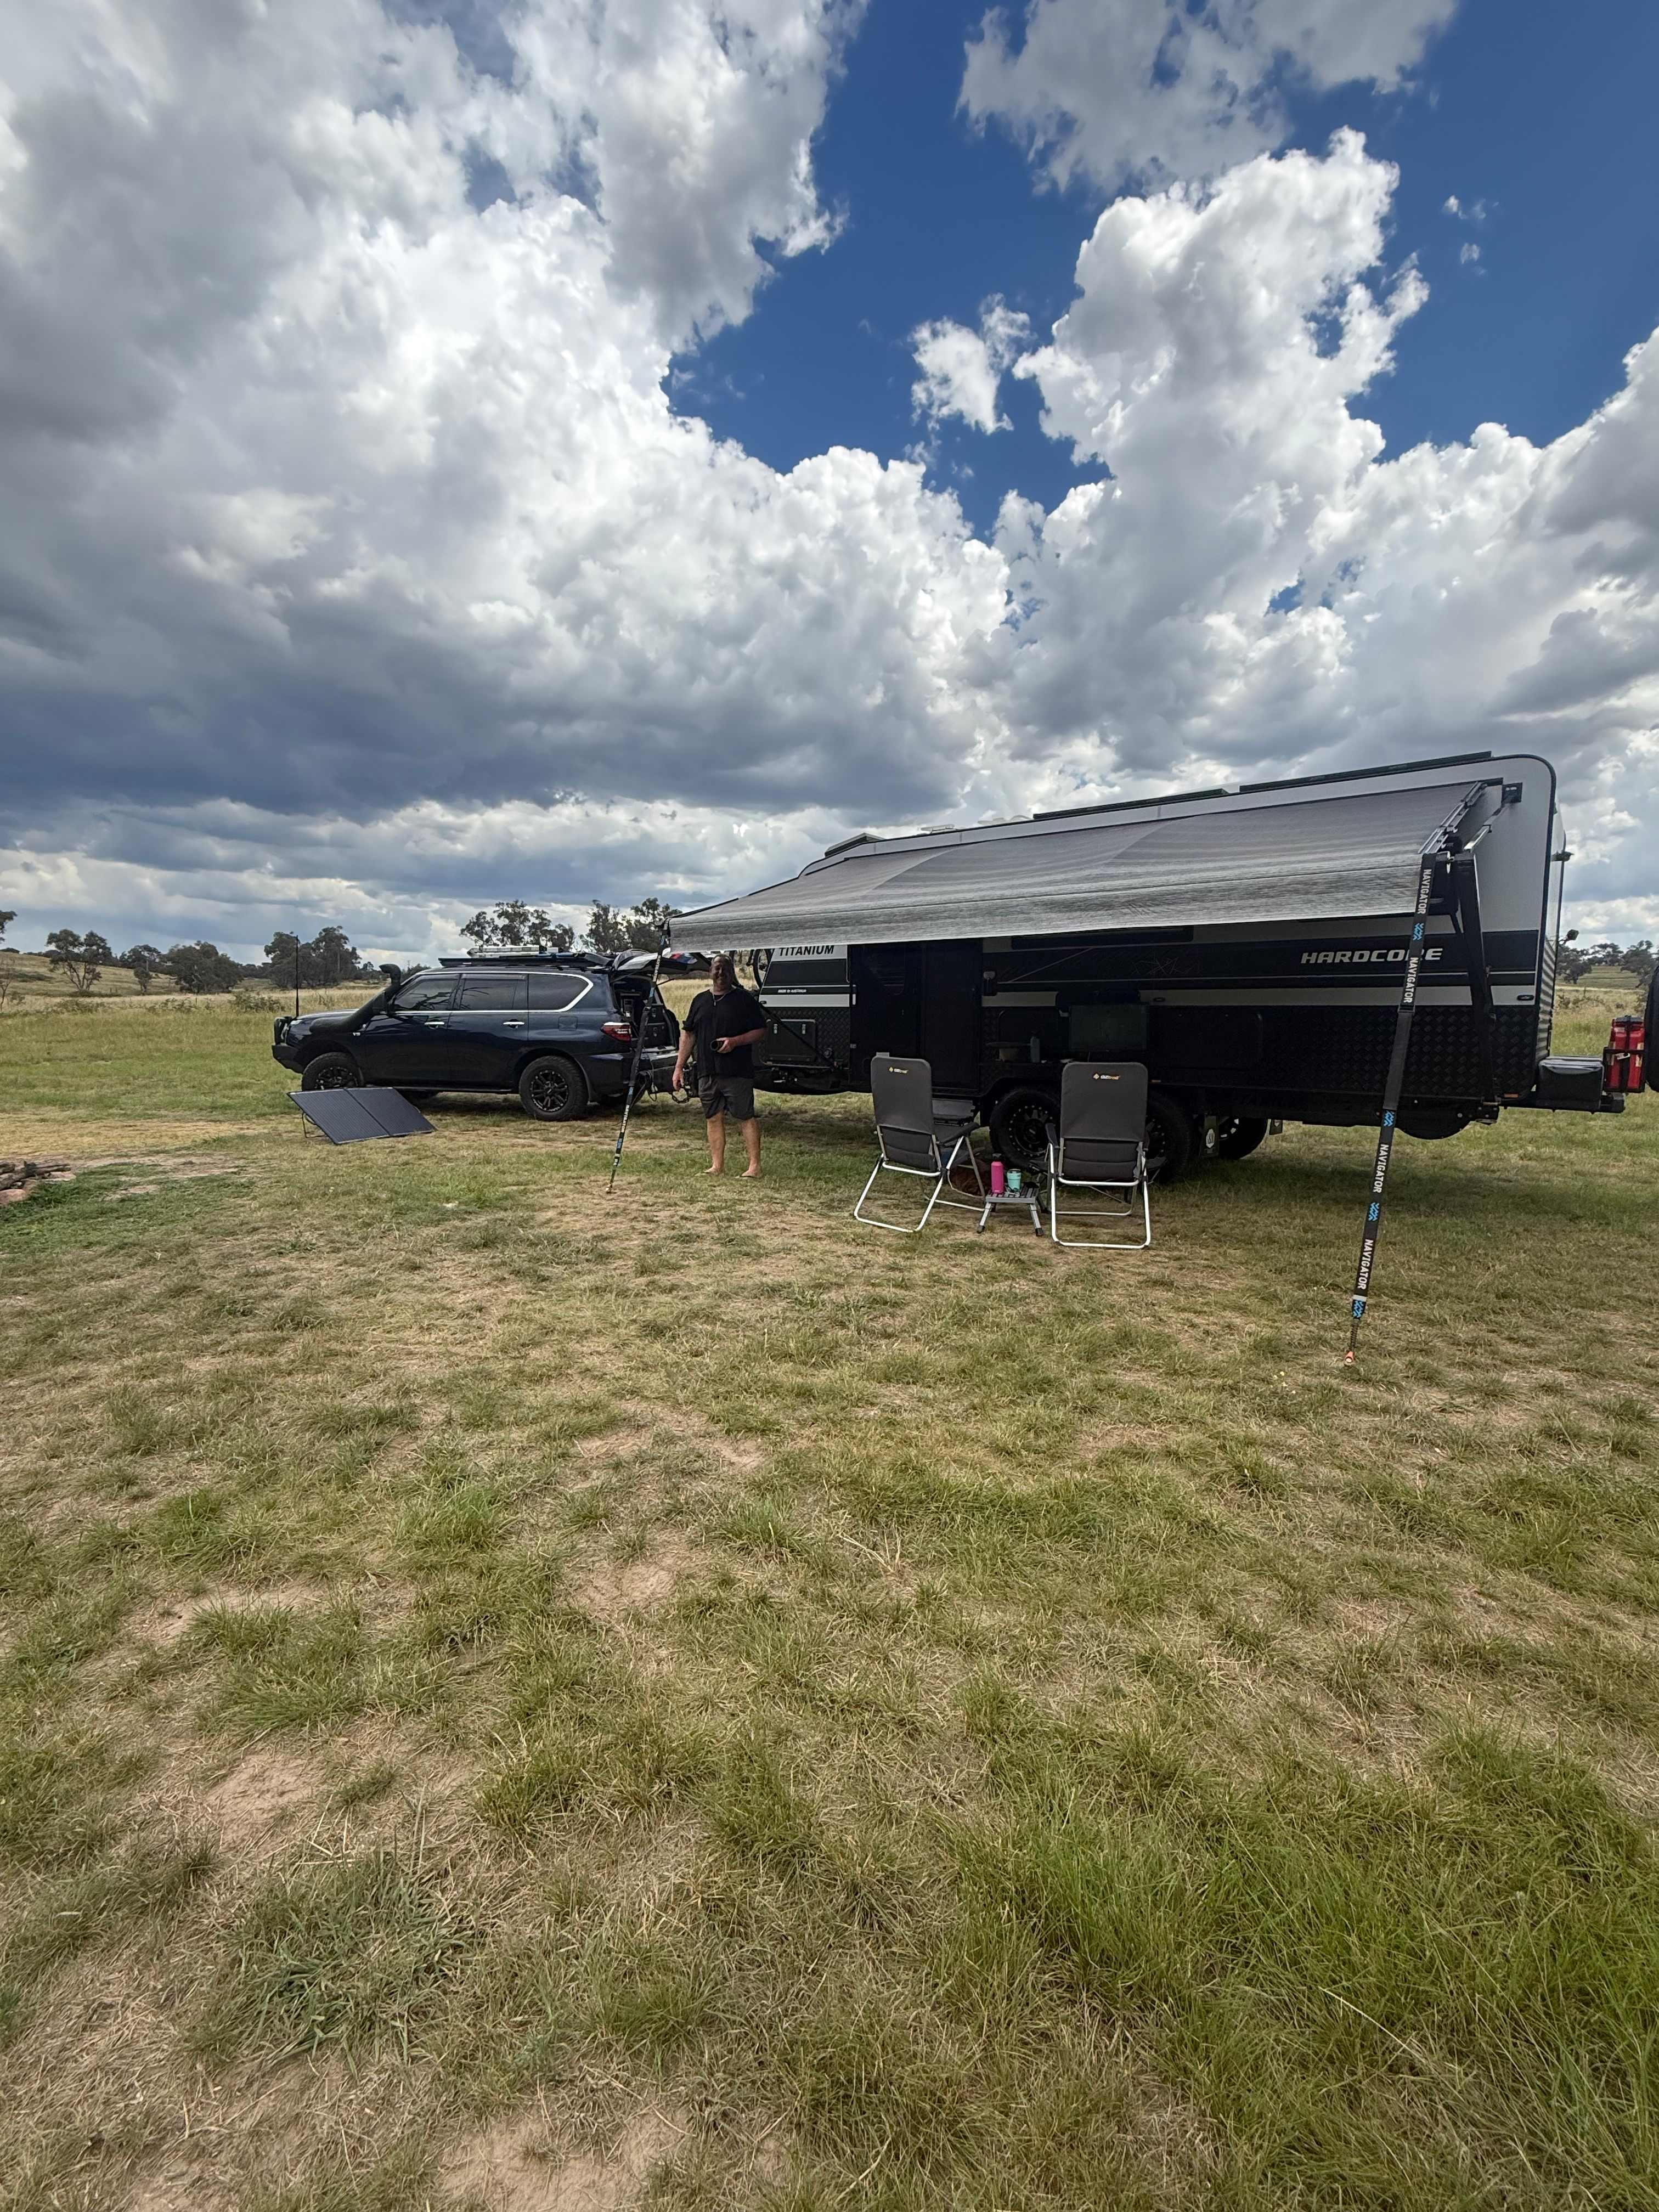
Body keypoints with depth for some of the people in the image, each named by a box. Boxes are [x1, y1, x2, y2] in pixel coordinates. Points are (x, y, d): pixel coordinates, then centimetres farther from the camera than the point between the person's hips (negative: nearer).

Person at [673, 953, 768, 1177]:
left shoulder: (745, 999, 1)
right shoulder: (700, 1000, 15)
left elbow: (761, 1031, -1)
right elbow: (688, 1034, 19)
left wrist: (735, 1041, -16)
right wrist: (679, 1067, 13)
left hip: (738, 1072, -5)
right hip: (707, 1073, 5)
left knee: (745, 1118, -4)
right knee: (714, 1118, 7)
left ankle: (755, 1166, 0)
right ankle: (717, 1166, 13)